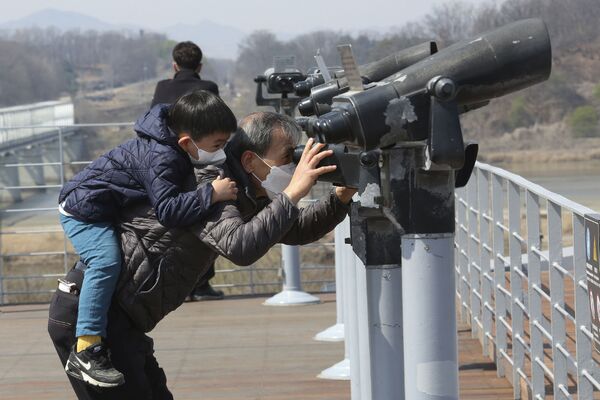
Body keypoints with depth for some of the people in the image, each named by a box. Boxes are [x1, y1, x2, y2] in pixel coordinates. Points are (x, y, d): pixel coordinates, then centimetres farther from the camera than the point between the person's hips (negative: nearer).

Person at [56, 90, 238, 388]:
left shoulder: (172, 150, -2)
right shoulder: (161, 159, -31)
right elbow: (168, 210, -40)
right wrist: (211, 193, -39)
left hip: (106, 210, 11)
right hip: (84, 209, -11)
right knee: (106, 262, -30)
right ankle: (85, 351, -33)